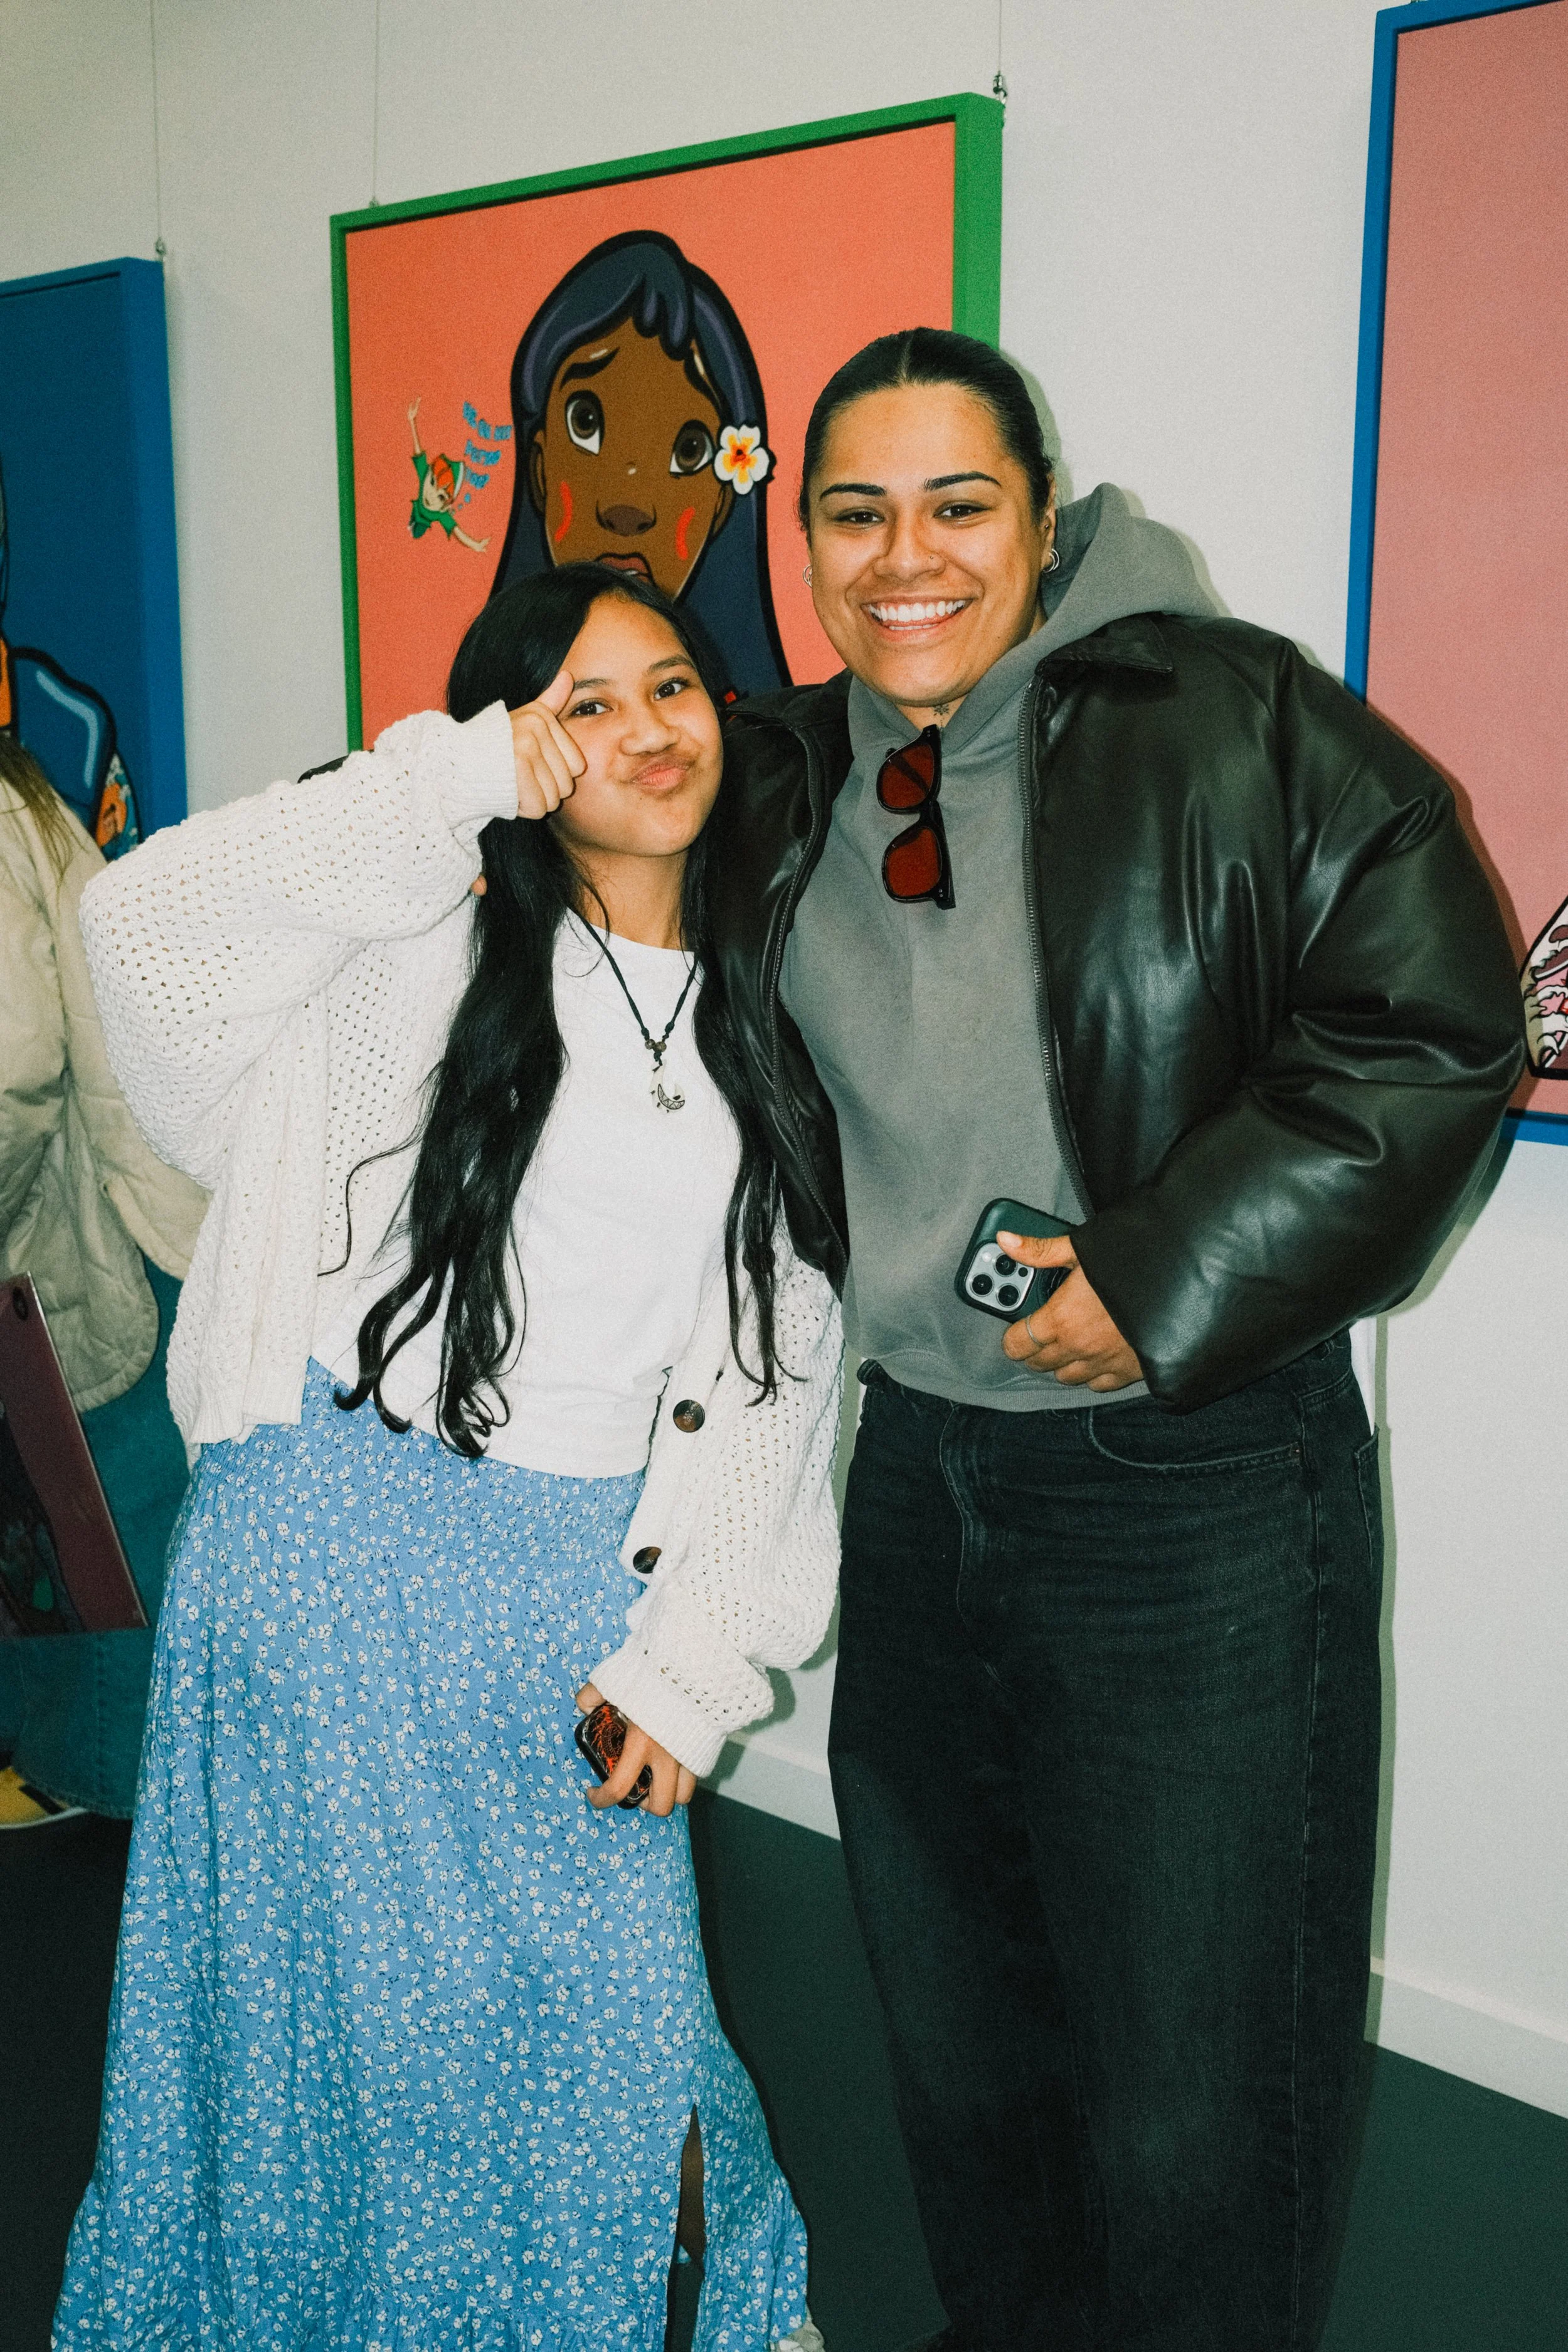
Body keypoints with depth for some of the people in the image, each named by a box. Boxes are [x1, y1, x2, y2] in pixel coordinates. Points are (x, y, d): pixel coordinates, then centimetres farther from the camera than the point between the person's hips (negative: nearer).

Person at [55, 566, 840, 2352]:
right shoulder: (427, 945, -4)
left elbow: (771, 1367, 4)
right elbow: (148, 926, -21)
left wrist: (688, 1655, -1)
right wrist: (454, 778, -17)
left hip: (579, 1581, 3)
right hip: (335, 1540, -2)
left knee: (610, 2004, 9)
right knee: (359, 1994, 11)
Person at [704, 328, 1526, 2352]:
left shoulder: (1230, 722, -11)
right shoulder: (778, 785, 7)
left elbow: (1431, 1025, -14)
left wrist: (1166, 1287, -18)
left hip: (1193, 1479, -5)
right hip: (914, 1458, 6)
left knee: (1189, 2096, 4)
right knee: (950, 2034, 22)